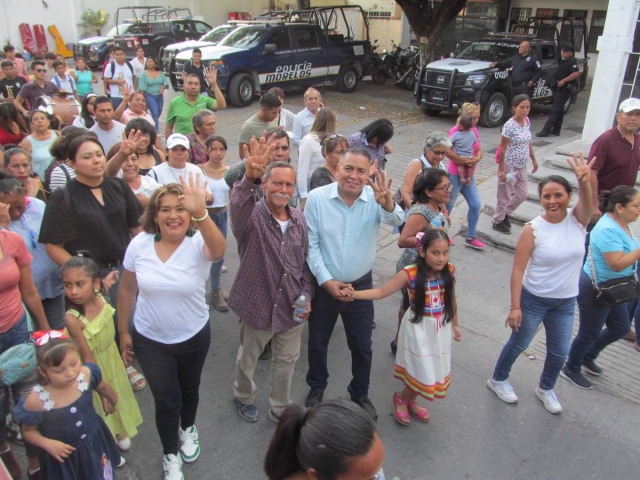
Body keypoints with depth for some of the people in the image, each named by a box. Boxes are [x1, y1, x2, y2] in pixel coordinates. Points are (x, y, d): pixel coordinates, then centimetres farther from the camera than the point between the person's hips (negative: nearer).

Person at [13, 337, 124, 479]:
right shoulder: (36, 401, -32)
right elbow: (28, 431, -13)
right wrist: (47, 444, -30)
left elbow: (103, 387, -1)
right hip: (64, 453, -3)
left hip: (95, 439, 3)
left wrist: (113, 401, 18)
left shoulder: (87, 374, -25)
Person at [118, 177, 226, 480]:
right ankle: (170, 455, 39)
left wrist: (200, 214, -66)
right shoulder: (139, 244, -14)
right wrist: (123, 331, 4)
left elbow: (218, 250, -49)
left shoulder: (198, 244, -23)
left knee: (189, 388, 24)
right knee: (166, 400, 10)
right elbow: (127, 290, -1)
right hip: (150, 339, 1)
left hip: (194, 337, 0)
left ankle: (188, 429, 57)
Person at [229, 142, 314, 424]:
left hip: (292, 306, 4)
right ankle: (244, 397, 51)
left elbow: (305, 262, 7)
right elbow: (237, 207, -45)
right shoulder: (252, 217, -19)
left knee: (287, 361, 21)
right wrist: (249, 179, -64)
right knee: (248, 359, 21)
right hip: (258, 305, -4)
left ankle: (280, 409, 44)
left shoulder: (299, 220, -2)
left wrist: (306, 295, -2)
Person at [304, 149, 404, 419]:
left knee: (362, 347, 17)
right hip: (323, 286, 0)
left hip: (361, 287, 1)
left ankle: (360, 394, 43)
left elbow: (396, 220, -32)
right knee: (317, 343, 19)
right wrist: (327, 281, -15)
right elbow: (311, 245, -10)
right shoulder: (317, 198, -14)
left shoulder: (375, 199, -12)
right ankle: (316, 387, 46)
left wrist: (388, 204, -54)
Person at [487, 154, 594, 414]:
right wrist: (515, 306, -19)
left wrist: (584, 180, -55)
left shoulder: (578, 219, -10)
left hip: (566, 302, 4)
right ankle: (498, 379, 40)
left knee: (560, 352, 18)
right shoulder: (533, 229, -18)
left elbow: (588, 200, -34)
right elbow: (518, 270, -17)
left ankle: (546, 388, 45)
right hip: (533, 299, -3)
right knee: (518, 344, 14)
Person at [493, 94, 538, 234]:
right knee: (505, 195, 6)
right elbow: (502, 149, -18)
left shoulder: (527, 121, 2)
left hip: (522, 166, 7)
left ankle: (505, 213, 38)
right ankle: (497, 222, 24)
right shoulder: (510, 125, -19)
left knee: (522, 195, 15)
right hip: (509, 166, -7)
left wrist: (534, 160, 16)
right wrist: (501, 170, -19)